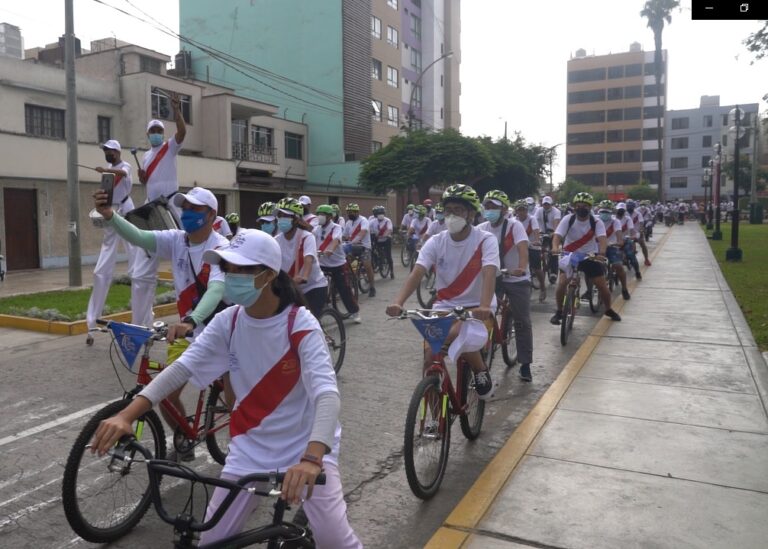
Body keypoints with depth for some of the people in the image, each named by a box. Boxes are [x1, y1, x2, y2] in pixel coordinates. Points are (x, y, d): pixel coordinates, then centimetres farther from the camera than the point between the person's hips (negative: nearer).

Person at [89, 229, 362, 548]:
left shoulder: (301, 325, -21)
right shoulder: (227, 322, -6)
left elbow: (327, 393, -32)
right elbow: (181, 368, -12)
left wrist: (312, 458, -49)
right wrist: (126, 415, -27)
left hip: (307, 448, -4)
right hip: (251, 447, 4)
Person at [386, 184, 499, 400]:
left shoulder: (485, 240, -12)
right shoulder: (436, 242, -5)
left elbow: (489, 274, -29)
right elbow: (417, 273, -18)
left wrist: (484, 306, -48)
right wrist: (398, 302, -37)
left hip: (476, 306, -3)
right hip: (444, 306, 3)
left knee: (455, 334, -31)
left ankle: (481, 372, -4)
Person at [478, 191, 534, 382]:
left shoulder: (514, 225, -16)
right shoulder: (482, 228, -4)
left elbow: (523, 247, -31)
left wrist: (522, 268, -50)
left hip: (517, 279, -3)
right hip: (493, 278, 3)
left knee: (523, 322, 0)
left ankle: (525, 365, 12)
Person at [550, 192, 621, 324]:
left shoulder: (596, 222, -11)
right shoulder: (568, 219, -12)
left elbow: (601, 238, -27)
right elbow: (557, 235, -24)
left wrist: (602, 251, -49)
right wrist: (555, 248, -46)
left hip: (590, 257, 1)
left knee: (602, 285, 0)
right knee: (561, 283, -18)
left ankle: (609, 310, 27)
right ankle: (559, 312, 2)